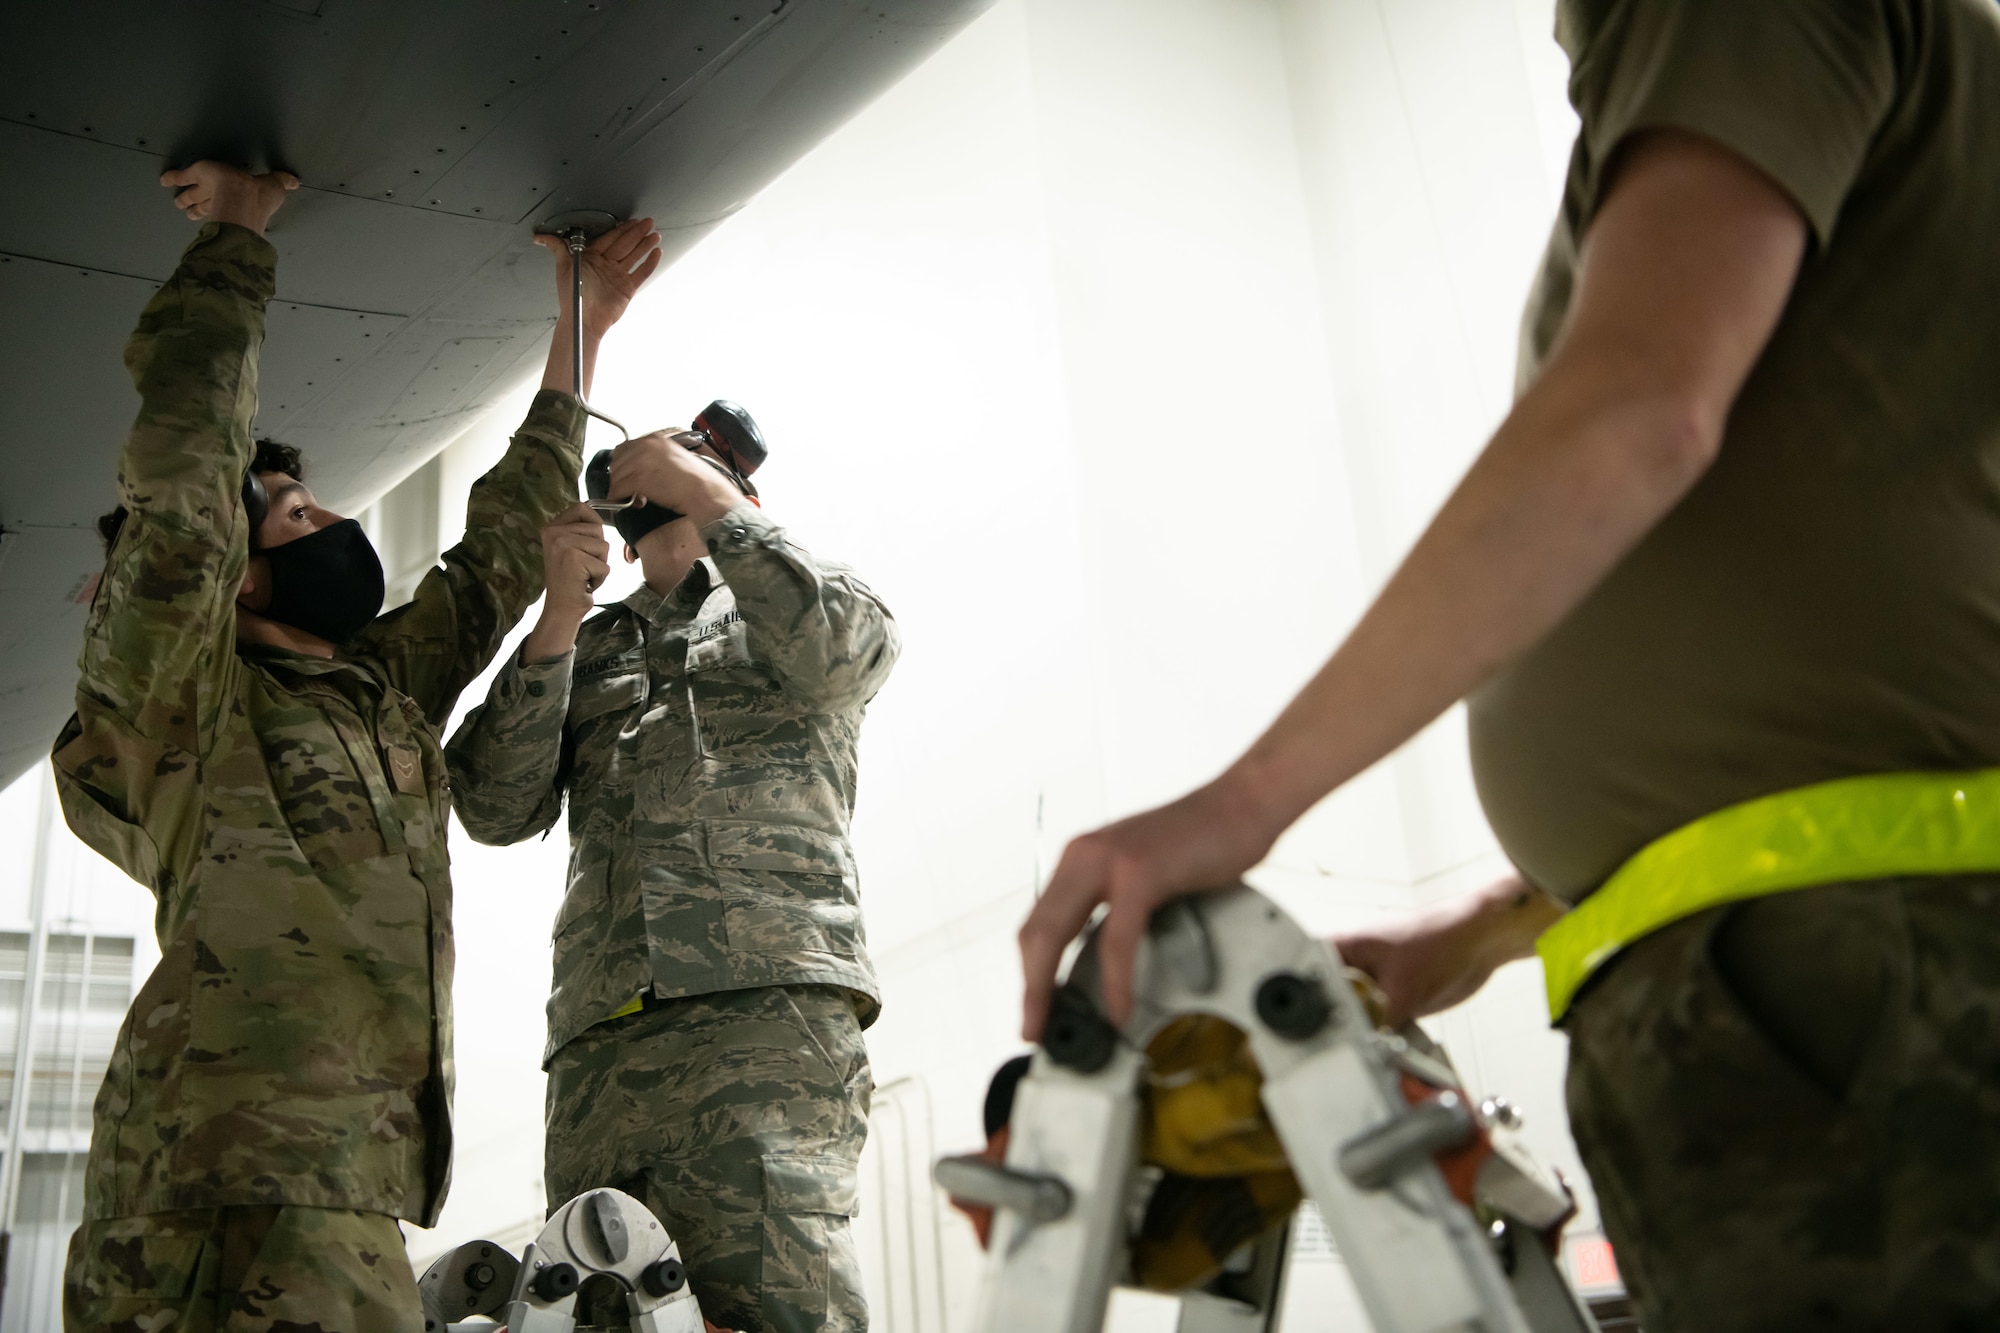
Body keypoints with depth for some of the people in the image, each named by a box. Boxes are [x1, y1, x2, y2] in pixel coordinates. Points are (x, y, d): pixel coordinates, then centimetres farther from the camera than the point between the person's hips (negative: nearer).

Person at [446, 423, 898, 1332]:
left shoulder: (798, 603, 22)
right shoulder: (588, 651, 29)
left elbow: (847, 651, -4)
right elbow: (496, 808, 12)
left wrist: (711, 501, 1)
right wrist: (560, 613, 4)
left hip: (765, 995, -4)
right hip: (600, 1027, 4)